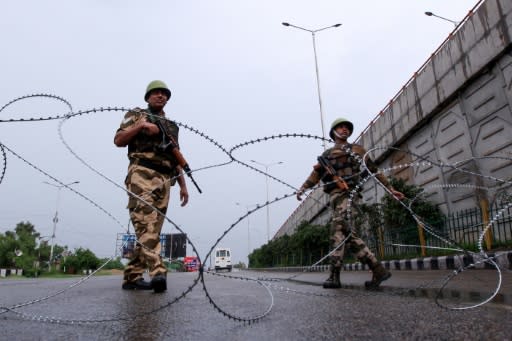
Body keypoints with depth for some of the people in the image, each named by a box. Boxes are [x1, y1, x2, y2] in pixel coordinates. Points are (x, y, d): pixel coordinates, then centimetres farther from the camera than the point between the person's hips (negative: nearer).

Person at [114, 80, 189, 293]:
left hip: (164, 180, 6)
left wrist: (183, 185, 16)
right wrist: (140, 126, -9)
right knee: (146, 224, -20)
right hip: (142, 174, -5)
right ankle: (158, 273, -29)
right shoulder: (136, 115, 15)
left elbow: (176, 159, 25)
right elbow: (118, 140, 3)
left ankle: (132, 277, 7)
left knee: (153, 229, 0)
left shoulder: (171, 126, 28)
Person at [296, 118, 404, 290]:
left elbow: (375, 171, 20)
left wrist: (391, 189, 15)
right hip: (335, 195, 4)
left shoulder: (358, 150, 19)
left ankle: (334, 276, -23)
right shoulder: (327, 154, 26)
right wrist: (303, 188, 1)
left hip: (349, 193, -4)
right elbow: (316, 173, 15)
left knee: (338, 229, -21)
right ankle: (378, 270, 1)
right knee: (348, 235, -3)